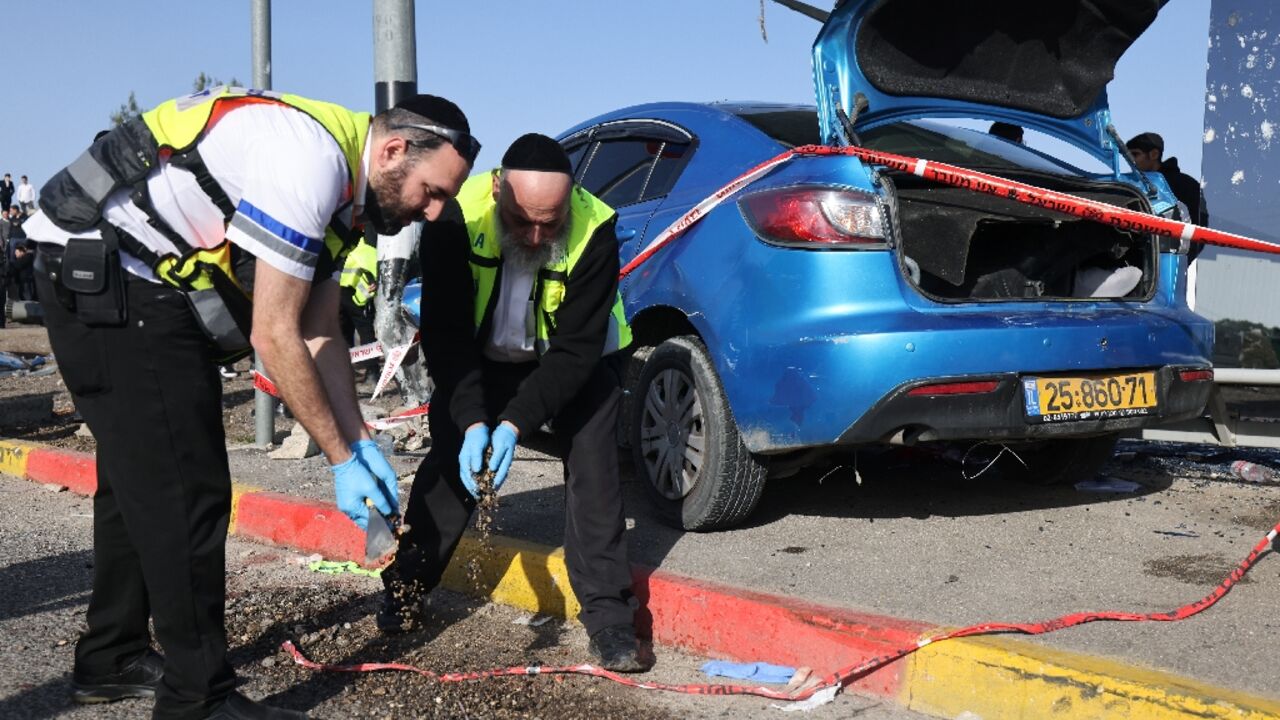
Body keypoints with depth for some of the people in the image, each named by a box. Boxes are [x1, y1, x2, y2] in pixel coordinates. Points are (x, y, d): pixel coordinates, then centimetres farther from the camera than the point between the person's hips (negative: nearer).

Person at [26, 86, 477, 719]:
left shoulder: (343, 190, 9)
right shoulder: (311, 161, -23)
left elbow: (318, 336, 11)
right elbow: (274, 337, -21)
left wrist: (363, 444, 5)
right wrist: (342, 459, -13)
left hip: (147, 287, 11)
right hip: (108, 279, -11)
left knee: (139, 481, 18)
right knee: (187, 494, -9)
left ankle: (111, 661, 33)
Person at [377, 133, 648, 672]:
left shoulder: (594, 229, -32)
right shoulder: (458, 217, -30)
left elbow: (577, 349, -29)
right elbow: (445, 334, -26)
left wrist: (515, 423, -37)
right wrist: (473, 420, -37)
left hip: (575, 360, -1)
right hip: (483, 355, 1)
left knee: (593, 471, -14)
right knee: (449, 457, -4)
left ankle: (609, 618, -6)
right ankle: (406, 590, 16)